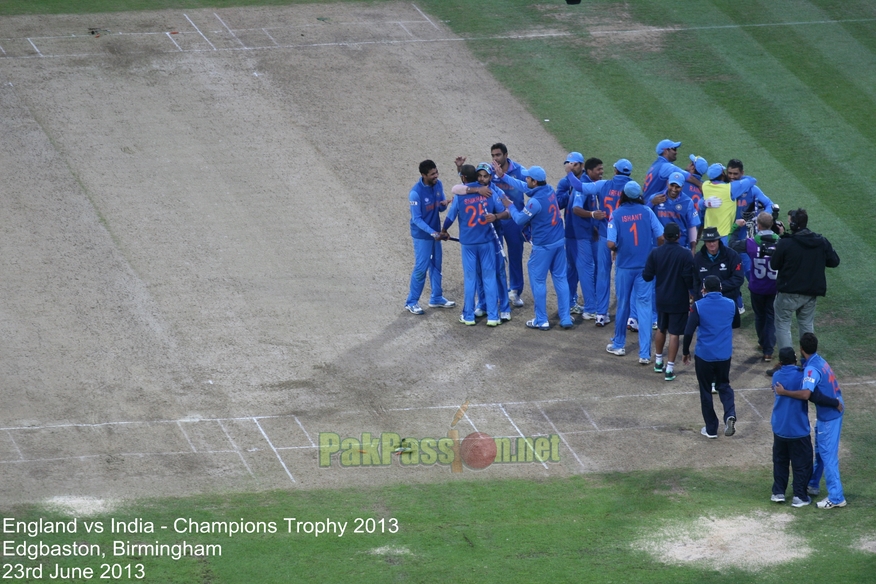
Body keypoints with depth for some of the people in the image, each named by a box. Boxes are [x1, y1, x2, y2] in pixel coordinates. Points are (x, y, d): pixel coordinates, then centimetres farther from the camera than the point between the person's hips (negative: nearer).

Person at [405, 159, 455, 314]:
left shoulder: (438, 185, -4)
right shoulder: (415, 193, -25)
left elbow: (440, 208, 6)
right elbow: (416, 219, -21)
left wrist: (444, 204, -18)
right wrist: (432, 232, -29)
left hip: (435, 233, 7)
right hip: (422, 235, -7)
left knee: (436, 265, 15)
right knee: (421, 268, -3)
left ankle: (436, 298, 28)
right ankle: (411, 302, 8)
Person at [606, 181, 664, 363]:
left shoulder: (616, 214, -10)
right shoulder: (647, 212, -6)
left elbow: (611, 244, -16)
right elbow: (660, 237, -9)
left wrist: (616, 250, 7)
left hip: (624, 266, 0)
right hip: (645, 266, 0)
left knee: (622, 305, 16)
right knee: (644, 307, 1)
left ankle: (618, 345, 31)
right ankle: (644, 353, -3)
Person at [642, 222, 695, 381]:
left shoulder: (655, 253, -8)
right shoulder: (685, 255, -17)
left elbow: (647, 276, -4)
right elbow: (690, 279, -16)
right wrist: (692, 294, 3)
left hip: (661, 298, 3)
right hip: (679, 300, -3)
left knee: (661, 329, 23)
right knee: (674, 333, 2)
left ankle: (658, 362, 35)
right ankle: (669, 369, 2)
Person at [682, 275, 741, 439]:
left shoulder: (698, 306, -12)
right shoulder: (731, 304, -1)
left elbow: (688, 332, -12)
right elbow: (736, 324, 17)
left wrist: (685, 352, 1)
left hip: (704, 356, -3)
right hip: (725, 355, 3)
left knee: (706, 391, 11)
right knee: (723, 385, 19)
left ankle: (711, 429, 16)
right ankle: (730, 414, -7)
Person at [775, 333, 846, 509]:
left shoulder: (811, 369, -26)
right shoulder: (819, 361, 5)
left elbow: (806, 394, -39)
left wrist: (784, 392, -28)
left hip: (828, 415, -10)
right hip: (833, 410, 10)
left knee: (827, 454, -3)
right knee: (820, 450, 23)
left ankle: (836, 497, 1)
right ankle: (812, 485, 37)